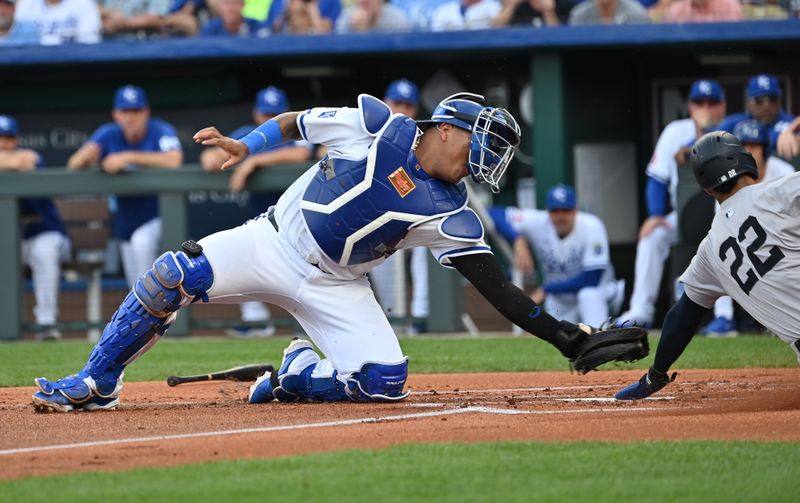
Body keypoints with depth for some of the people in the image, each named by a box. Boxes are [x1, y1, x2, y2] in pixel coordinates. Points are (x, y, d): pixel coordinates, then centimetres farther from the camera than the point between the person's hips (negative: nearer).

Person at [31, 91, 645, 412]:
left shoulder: (450, 215, -8)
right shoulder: (374, 126, -9)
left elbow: (499, 289, -12)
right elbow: (296, 122, 4)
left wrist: (565, 336, -21)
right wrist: (247, 145, -9)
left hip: (334, 289, 1)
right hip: (273, 244, -1)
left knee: (385, 382, -19)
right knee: (173, 275, -21)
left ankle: (292, 377, 8)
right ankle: (97, 384, -7)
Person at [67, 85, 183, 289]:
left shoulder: (161, 131, -17)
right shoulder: (109, 134, -5)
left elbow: (174, 160, -38)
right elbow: (73, 165, -13)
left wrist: (129, 157, -41)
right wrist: (85, 156, -38)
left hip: (160, 216, -6)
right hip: (126, 217, 6)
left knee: (141, 240, -36)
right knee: (136, 285, 14)